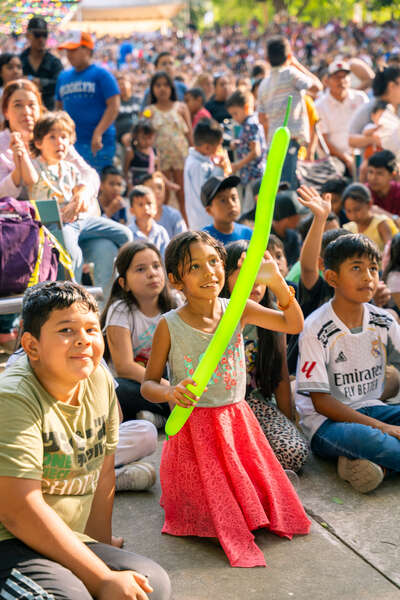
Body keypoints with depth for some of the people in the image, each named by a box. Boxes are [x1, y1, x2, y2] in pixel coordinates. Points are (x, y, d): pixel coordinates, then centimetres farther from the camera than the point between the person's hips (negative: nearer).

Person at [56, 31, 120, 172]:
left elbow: (114, 106, -9)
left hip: (96, 145, -5)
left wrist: (98, 133, -19)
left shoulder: (101, 74, -1)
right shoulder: (63, 76, 17)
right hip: (69, 143, 5)